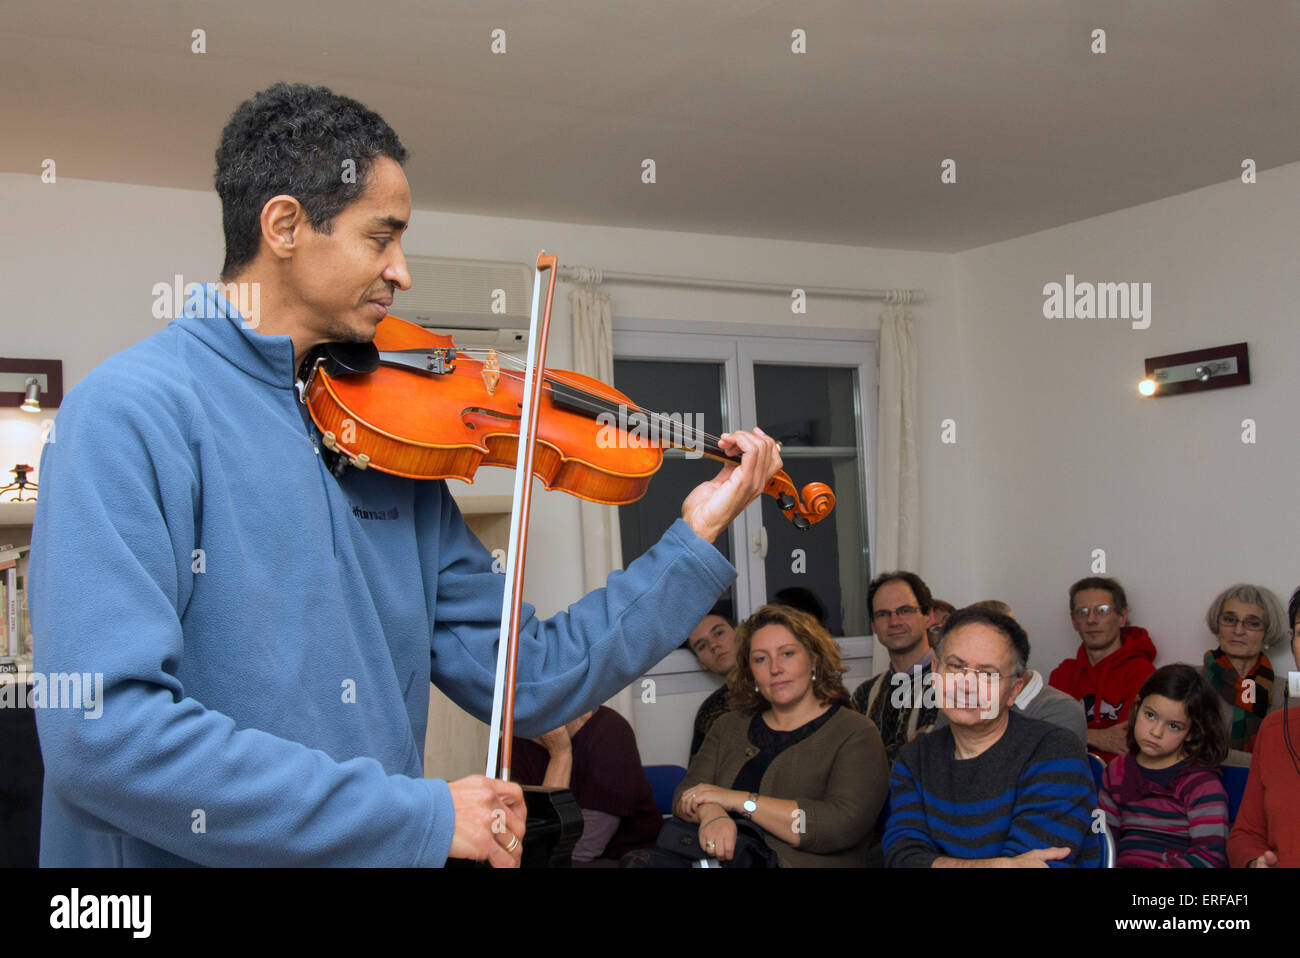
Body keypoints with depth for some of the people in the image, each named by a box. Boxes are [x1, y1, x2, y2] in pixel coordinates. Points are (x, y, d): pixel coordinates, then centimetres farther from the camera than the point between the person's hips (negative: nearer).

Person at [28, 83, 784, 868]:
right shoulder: (137, 409, -12)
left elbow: (529, 682, 5)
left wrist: (697, 538, 1)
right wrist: (421, 816, -20)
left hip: (381, 851, 5)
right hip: (202, 851, -5)